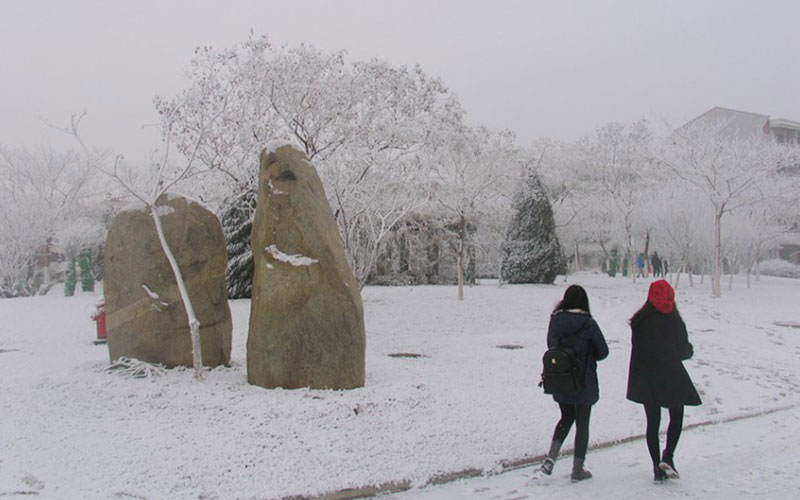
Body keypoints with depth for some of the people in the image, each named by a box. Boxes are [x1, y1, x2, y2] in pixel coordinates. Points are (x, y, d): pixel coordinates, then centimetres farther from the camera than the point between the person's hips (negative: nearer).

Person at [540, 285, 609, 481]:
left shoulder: (555, 321, -5)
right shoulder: (588, 323, -14)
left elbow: (551, 346, 6)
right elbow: (603, 351, -4)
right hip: (584, 382, -4)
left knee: (566, 418, 22)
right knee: (582, 423, 10)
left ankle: (551, 456, 5)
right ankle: (578, 469, 17)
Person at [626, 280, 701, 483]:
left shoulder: (639, 321, -5)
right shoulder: (674, 321, -11)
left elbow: (636, 350, -2)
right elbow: (684, 351, -5)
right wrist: (690, 350, 19)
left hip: (645, 379, 2)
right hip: (671, 376, -2)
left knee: (652, 421, 10)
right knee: (676, 416, 15)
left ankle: (657, 467, 11)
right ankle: (668, 456, -3)